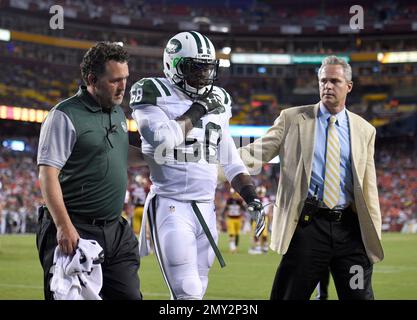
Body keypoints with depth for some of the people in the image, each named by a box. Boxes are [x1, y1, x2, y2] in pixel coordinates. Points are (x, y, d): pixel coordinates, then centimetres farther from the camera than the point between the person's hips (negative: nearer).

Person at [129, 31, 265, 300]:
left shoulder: (217, 101, 14)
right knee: (187, 292, -14)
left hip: (206, 209, 6)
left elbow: (231, 161, 19)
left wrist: (252, 198, 9)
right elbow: (163, 139, -23)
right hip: (171, 206, -6)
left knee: (197, 290, 8)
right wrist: (198, 110, -12)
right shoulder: (154, 94, -5)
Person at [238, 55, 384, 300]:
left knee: (360, 295, 2)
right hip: (308, 224, -2)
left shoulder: (364, 130, 13)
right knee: (289, 296, 1)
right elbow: (257, 153, -2)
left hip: (350, 227, 2)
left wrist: (374, 237, 6)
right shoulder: (292, 119, 6)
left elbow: (369, 188, 11)